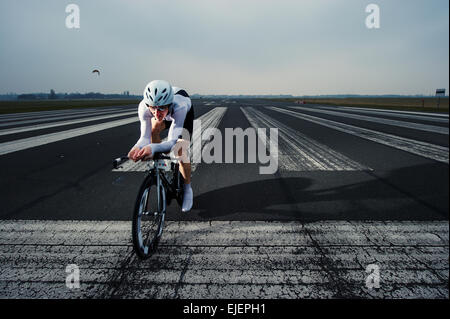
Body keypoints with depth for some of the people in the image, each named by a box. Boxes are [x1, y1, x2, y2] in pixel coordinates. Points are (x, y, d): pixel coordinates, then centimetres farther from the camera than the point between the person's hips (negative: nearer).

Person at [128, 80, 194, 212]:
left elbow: (172, 141, -50)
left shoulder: (180, 106, -48)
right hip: (167, 114, 4)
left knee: (182, 152, -14)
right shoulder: (144, 106, -40)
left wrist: (152, 148, -70)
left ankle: (187, 189, 10)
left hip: (186, 113, -4)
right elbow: (145, 136, -37)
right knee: (152, 129, -23)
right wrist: (137, 147, -61)